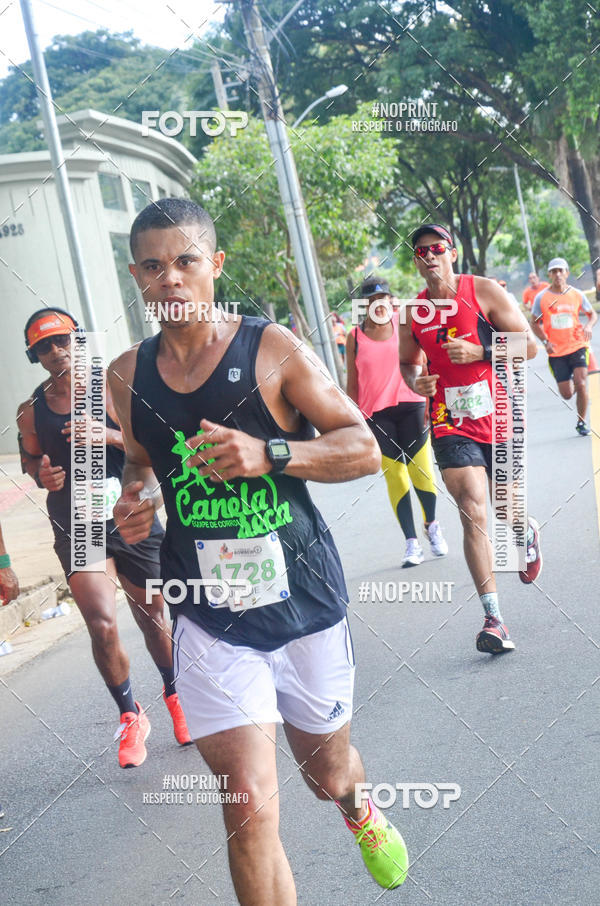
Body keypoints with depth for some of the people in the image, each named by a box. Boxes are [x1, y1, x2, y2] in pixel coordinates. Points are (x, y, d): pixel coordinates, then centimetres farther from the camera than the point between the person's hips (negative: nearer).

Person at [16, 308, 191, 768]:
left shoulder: (111, 389, -5)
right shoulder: (31, 411, 1)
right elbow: (31, 459, 18)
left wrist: (108, 436, -23)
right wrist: (42, 475, -5)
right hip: (76, 529, 1)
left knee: (153, 619, 13)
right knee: (102, 626, -14)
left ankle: (175, 696, 39)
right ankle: (131, 716, 8)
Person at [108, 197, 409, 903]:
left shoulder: (271, 348, -6)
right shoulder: (127, 375, 3)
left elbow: (364, 448, -7)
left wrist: (270, 454, -22)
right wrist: (134, 499, 0)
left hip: (303, 596, 0)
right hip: (209, 614, 1)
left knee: (328, 775, 20)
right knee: (249, 805, -15)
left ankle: (360, 812, 58)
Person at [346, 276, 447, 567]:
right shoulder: (356, 336, 4)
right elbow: (352, 383, 8)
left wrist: (429, 401, 3)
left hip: (410, 405, 0)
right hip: (375, 414, 0)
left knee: (421, 471, -2)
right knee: (394, 476, -2)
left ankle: (431, 525, 25)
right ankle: (412, 543, 2)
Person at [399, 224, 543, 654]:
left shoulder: (484, 291, -4)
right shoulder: (412, 313, 5)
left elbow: (529, 345, -4)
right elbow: (407, 363, 23)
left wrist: (478, 352, -17)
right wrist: (416, 382, 0)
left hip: (499, 415, -1)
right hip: (451, 423, 1)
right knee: (473, 514, -14)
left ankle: (528, 533, 54)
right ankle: (494, 619, -13)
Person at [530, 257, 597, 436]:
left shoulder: (576, 294, 2)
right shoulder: (541, 297, -2)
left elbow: (592, 314, 14)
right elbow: (534, 323, 6)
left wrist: (588, 326, -9)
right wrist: (545, 341, -9)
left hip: (577, 346, 0)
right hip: (556, 351, 0)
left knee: (581, 384, -17)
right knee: (566, 394, 1)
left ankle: (581, 423, 1)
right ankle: (574, 384, 40)